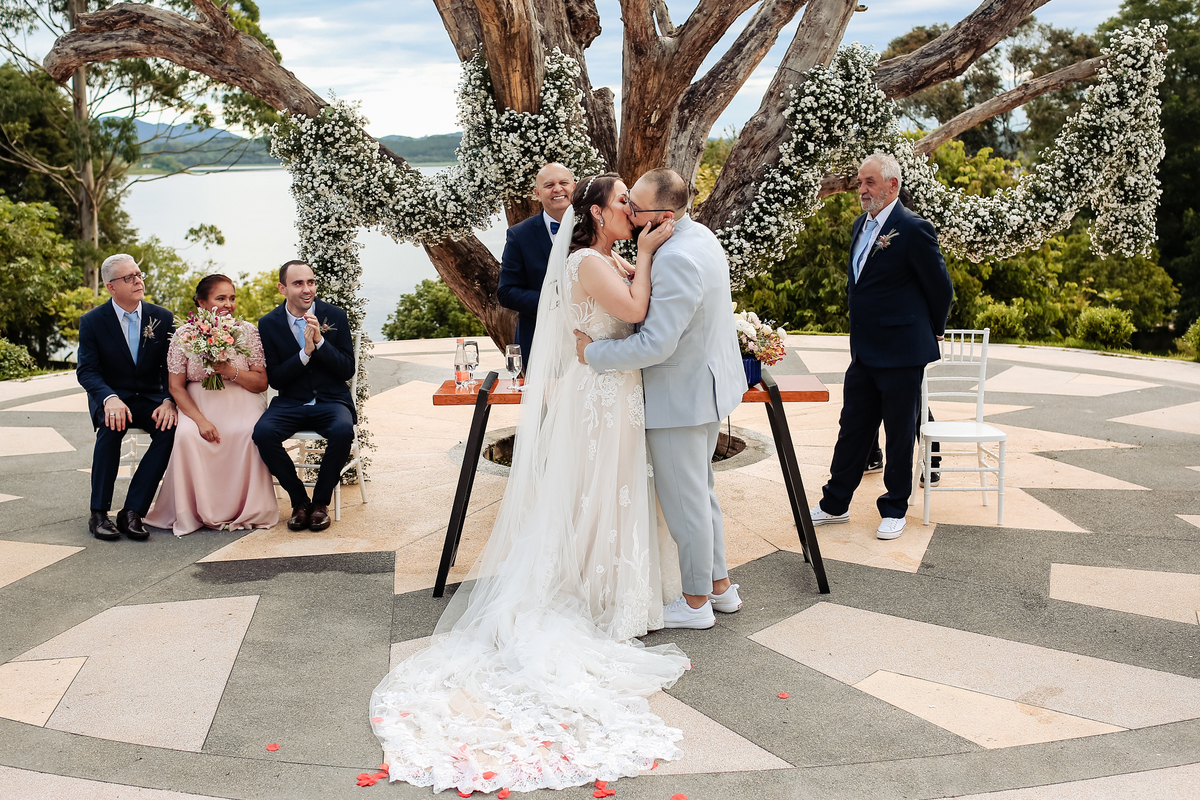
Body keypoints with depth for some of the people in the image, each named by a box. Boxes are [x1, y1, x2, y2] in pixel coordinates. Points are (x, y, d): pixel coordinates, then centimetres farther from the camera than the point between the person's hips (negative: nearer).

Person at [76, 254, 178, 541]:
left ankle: (132, 512, -26)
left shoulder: (163, 318, 1)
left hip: (151, 399, 2)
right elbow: (86, 370, -9)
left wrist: (169, 401, -21)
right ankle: (99, 513, -25)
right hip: (110, 398, -1)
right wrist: (110, 398, -30)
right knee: (111, 426, -35)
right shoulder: (92, 321, -3)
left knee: (170, 429, -30)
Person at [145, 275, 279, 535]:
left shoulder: (247, 331, 1)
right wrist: (201, 419, -18)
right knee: (187, 435, -31)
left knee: (248, 434, -32)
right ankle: (199, 511, -13)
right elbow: (176, 386, -4)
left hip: (241, 402, 0)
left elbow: (262, 383, 0)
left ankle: (247, 510, -13)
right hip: (197, 404, 0)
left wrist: (231, 372, -18)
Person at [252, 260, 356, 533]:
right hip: (290, 403, 1)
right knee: (263, 432, -29)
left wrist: (320, 341, -18)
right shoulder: (269, 324, 1)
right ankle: (299, 500, -9)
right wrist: (305, 353, -17)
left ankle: (321, 501, -10)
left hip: (331, 400, -1)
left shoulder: (335, 316, 0)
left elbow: (347, 370, -3)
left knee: (343, 431, -34)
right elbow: (274, 379, -2)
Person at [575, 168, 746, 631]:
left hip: (681, 396, -11)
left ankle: (696, 603, 20)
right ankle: (719, 586, 35)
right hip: (707, 381, 11)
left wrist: (594, 352, -18)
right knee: (701, 492, 22)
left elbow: (656, 344, -29)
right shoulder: (700, 236, 5)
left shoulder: (676, 260, -28)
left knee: (683, 501, 4)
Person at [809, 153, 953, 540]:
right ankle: (835, 504, 24)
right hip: (864, 352, 8)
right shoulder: (862, 225, 11)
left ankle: (894, 509, 20)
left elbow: (941, 289, -7)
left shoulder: (913, 229, -15)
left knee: (899, 435, 6)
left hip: (901, 354, -7)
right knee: (852, 428, 14)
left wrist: (930, 333, 6)